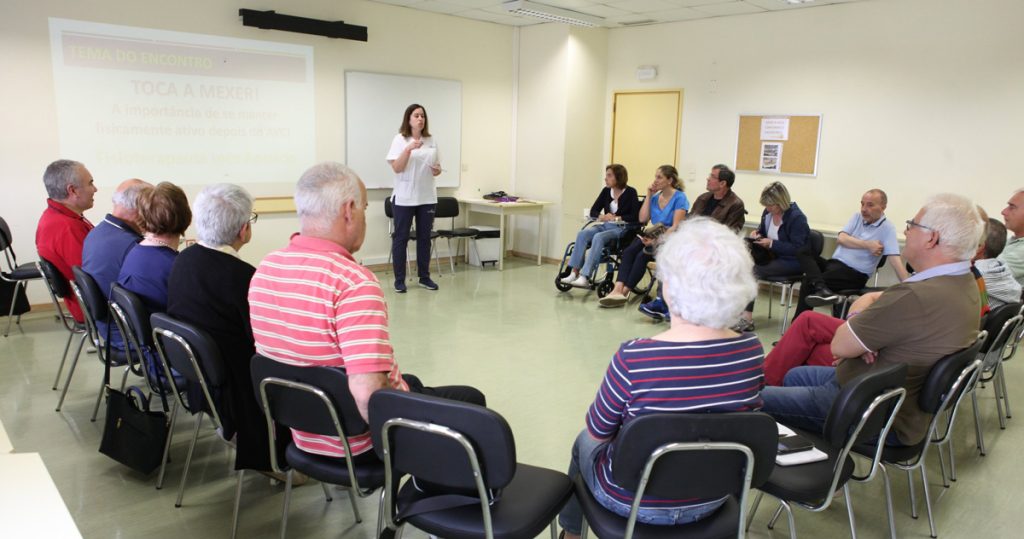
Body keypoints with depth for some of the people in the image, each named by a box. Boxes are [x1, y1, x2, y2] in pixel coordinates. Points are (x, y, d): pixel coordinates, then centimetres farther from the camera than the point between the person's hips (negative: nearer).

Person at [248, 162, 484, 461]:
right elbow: (368, 396, -37)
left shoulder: (264, 269, -4)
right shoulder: (354, 283, -30)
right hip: (359, 442, -8)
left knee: (411, 382, 32)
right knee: (471, 400, 15)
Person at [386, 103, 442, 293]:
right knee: (401, 238, 1)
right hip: (404, 197, -4)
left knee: (424, 237, 9)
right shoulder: (400, 139, -4)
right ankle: (399, 280, 8)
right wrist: (409, 148, -26)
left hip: (427, 197, 4)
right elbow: (396, 168, -14)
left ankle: (424, 277, 19)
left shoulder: (431, 141, 8)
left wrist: (438, 170, -7)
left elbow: (436, 166, 16)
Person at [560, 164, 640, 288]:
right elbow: (593, 211, 14)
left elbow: (636, 216, -10)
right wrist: (602, 216, -7)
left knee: (599, 237, -34)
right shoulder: (606, 191, 13)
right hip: (605, 226, 6)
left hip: (622, 229, -6)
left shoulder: (630, 193, -3)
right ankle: (574, 273, -28)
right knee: (582, 233, -22)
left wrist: (617, 218, -14)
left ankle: (585, 278, -37)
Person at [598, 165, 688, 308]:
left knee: (643, 255, -31)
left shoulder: (679, 197, -5)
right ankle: (618, 289, -38)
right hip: (654, 236, 6)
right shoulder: (655, 197, 14)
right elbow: (642, 219, 4)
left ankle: (625, 291, -25)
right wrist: (649, 196, 3)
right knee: (628, 251, -23)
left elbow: (676, 227, -14)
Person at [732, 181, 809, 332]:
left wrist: (771, 244, -22)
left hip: (791, 261, -7)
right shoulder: (768, 212, 5)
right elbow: (763, 229, 25)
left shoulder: (797, 217, -16)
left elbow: (797, 249, -18)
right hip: (772, 255, 7)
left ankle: (746, 317, -28)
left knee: (754, 271, -28)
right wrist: (757, 233, 0)